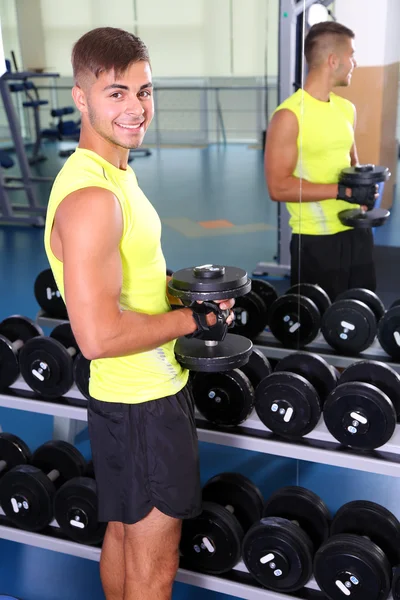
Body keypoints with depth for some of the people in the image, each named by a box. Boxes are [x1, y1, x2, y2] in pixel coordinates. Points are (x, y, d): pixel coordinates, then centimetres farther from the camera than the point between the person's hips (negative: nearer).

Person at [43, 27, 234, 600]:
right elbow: (99, 335, -30)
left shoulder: (114, 171, 8)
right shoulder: (90, 196, -25)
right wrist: (196, 318, -19)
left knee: (124, 532, 26)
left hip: (141, 390, 10)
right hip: (142, 401, -10)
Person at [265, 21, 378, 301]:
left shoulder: (347, 109, 10)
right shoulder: (289, 115, -13)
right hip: (316, 238, -7)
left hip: (356, 229, 7)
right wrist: (342, 191, -20)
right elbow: (279, 187, -17)